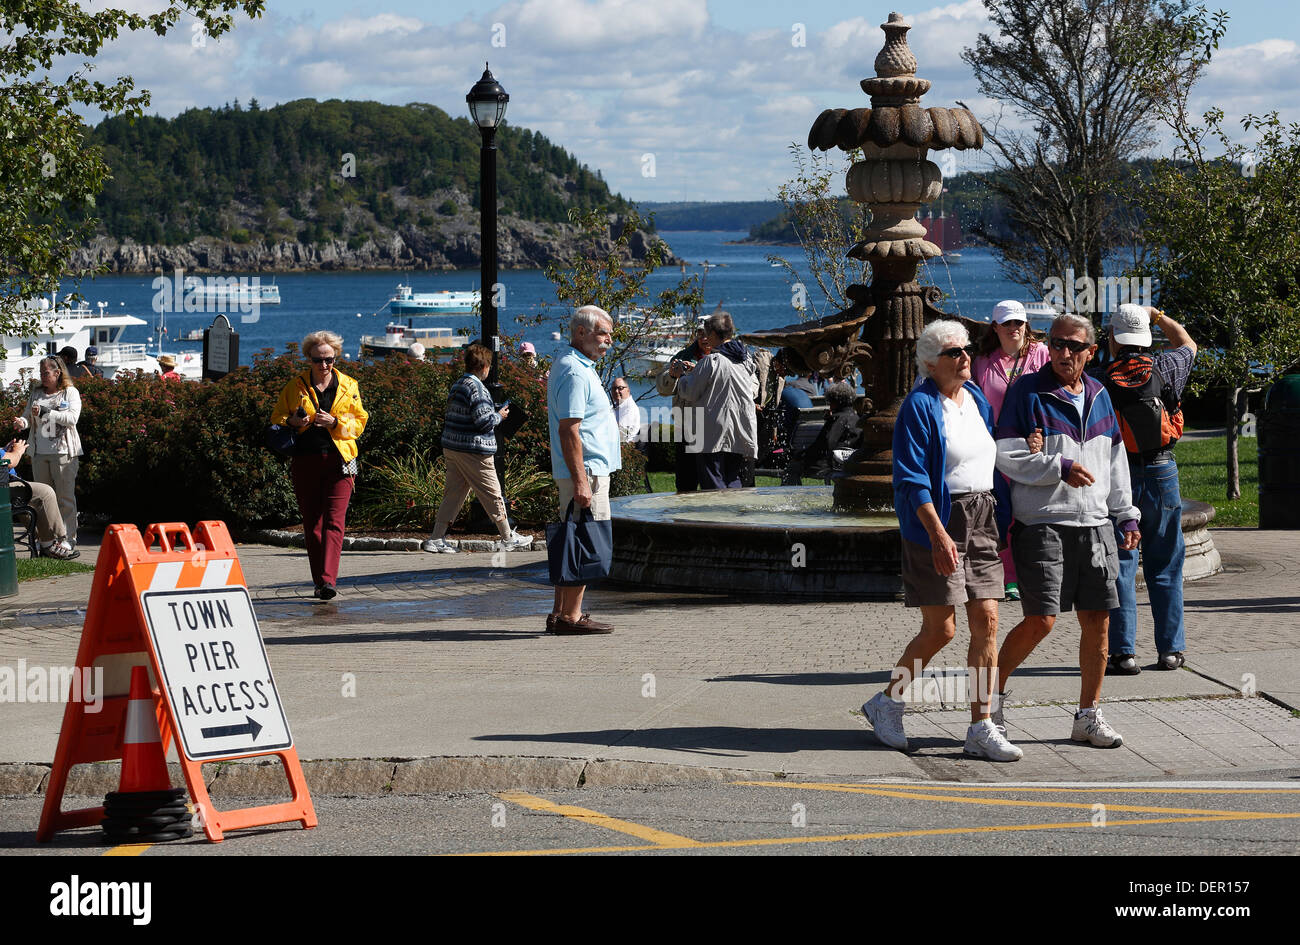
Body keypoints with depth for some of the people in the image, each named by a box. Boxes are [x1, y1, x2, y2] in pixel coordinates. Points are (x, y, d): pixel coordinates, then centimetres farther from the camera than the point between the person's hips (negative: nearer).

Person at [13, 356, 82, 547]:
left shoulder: (70, 393, 0)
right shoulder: (36, 392, 14)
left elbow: (72, 418, -12)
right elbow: (28, 415, 12)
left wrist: (45, 412, -19)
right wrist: (22, 422, -12)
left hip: (63, 452, -5)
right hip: (39, 452, 5)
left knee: (65, 496, -3)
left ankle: (68, 538, -1)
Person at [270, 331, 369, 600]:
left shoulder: (348, 387, 7)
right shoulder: (295, 387, 8)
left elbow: (359, 422, 7)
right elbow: (277, 418, 14)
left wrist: (335, 422, -11)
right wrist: (292, 422, -9)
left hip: (338, 460, -2)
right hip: (305, 461, 2)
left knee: (334, 521, -12)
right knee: (312, 523, 5)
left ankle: (328, 580, -20)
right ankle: (319, 581, 13)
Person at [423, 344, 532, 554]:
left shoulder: (456, 386, 12)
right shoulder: (476, 388, -16)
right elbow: (484, 421, -21)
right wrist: (499, 416, -1)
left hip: (451, 448, 9)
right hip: (473, 451, -9)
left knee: (453, 494, 10)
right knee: (492, 495, 3)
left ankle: (436, 539, 6)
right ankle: (509, 538, 14)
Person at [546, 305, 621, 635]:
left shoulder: (578, 367, 18)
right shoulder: (575, 373, -16)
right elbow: (569, 430, -22)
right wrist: (581, 481, -25)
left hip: (581, 472, 11)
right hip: (586, 471, -11)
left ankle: (561, 614, 16)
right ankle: (570, 616, -7)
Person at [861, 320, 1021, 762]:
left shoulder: (977, 399, 13)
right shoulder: (919, 406, -10)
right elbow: (912, 478, -15)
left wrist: (999, 521, 17)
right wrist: (938, 533, -24)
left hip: (982, 521, 7)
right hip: (935, 523, -7)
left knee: (986, 622, 0)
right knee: (940, 629, -4)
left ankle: (981, 728, 3)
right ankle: (887, 702, 17)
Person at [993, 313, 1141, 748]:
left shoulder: (1098, 397, 15)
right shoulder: (1027, 393, -3)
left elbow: (1115, 461, 22)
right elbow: (1007, 456, -8)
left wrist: (1126, 515, 17)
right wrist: (1061, 468, -15)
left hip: (1094, 525, 6)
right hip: (1041, 524, -5)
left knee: (1097, 621, 4)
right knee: (1041, 621, -11)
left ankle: (1089, 716, 14)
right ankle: (994, 684, 12)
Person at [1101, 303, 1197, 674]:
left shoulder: (1102, 382, -8)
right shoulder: (1164, 368, -2)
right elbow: (1188, 345, 22)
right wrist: (1159, 316, 31)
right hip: (1162, 473, 2)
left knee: (1120, 564, 2)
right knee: (1165, 566, 10)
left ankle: (1123, 652, -1)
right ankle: (1170, 650, 12)